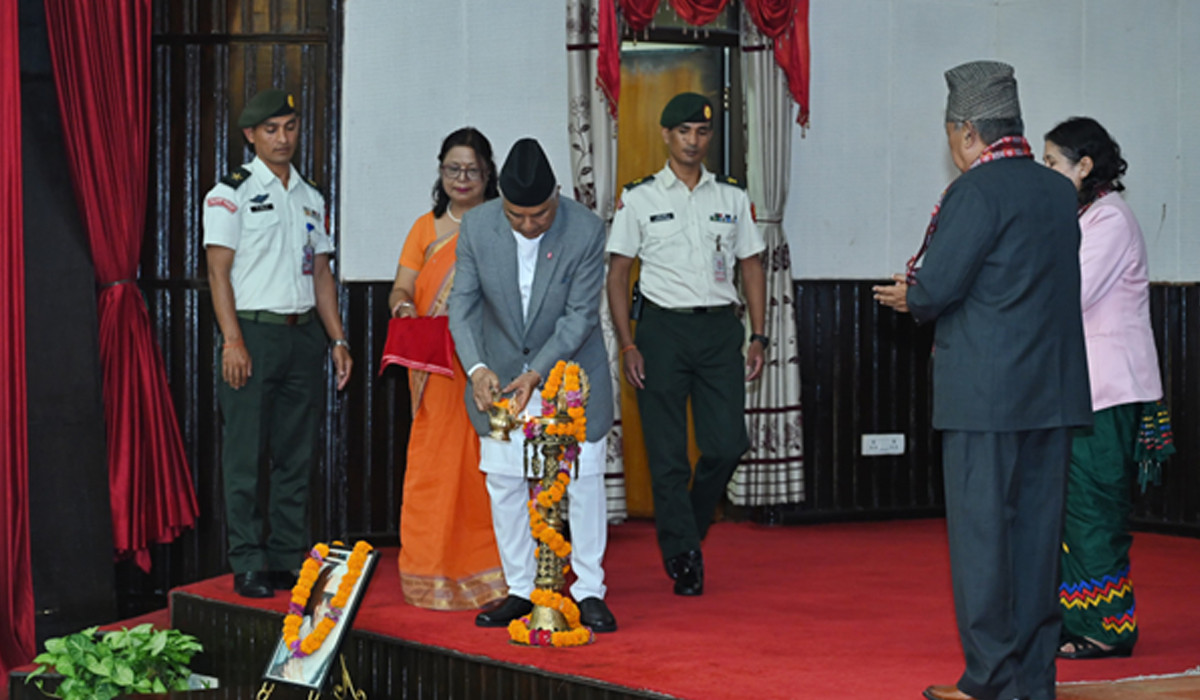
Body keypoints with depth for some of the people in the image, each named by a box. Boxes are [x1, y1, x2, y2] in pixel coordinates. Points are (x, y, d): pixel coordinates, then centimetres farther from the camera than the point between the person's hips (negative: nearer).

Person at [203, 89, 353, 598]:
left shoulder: (312, 199, 16)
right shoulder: (231, 193, -1)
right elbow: (218, 271, -7)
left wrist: (338, 340, 10)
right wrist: (233, 341, -16)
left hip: (304, 332, 6)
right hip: (254, 331, -5)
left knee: (296, 455, 7)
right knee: (245, 455, -4)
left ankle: (289, 559, 14)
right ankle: (248, 566, 0)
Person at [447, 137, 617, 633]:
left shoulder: (586, 230, -20)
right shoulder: (477, 226, -14)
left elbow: (580, 316, -18)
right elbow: (463, 306, -10)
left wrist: (537, 373, -26)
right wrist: (477, 368, -26)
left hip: (569, 366, -2)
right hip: (499, 372, 2)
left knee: (584, 478, 0)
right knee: (504, 482, 5)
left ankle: (589, 589, 11)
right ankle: (521, 589, 17)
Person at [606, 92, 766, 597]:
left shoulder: (732, 196, 11)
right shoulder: (639, 198, 4)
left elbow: (751, 266, 14)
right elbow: (617, 274, 3)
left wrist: (757, 337, 4)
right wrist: (628, 346, -6)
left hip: (720, 328, 2)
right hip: (663, 328, -2)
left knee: (726, 445, -5)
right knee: (667, 455, -1)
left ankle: (685, 530, 20)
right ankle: (683, 558, 9)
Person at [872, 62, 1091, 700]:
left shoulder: (976, 191, -12)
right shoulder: (1060, 192, 11)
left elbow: (937, 287, -17)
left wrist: (910, 298, 6)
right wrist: (925, 293, 17)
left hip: (985, 393, -7)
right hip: (1054, 390, 7)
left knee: (981, 531, 0)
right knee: (1037, 530, 11)